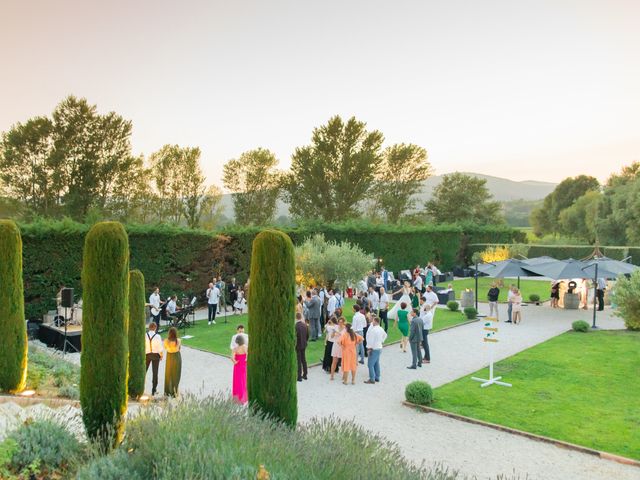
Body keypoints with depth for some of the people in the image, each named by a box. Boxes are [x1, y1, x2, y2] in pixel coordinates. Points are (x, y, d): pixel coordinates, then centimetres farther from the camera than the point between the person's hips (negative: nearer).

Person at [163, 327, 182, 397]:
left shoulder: (166, 341, -14)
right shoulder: (178, 341, -18)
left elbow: (165, 348, 5)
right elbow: (179, 348, -2)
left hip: (169, 357, 2)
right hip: (177, 357, -2)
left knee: (168, 375, 18)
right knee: (176, 375, 9)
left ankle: (167, 392, 28)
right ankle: (174, 392, 11)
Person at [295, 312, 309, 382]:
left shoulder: (296, 326, -20)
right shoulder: (305, 325, 0)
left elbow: (294, 337, -20)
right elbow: (307, 335, 7)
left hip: (297, 345, -6)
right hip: (304, 345, 6)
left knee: (298, 361, 0)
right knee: (303, 359, 17)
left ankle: (299, 377, 4)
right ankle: (304, 375, 26)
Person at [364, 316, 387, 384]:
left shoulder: (373, 329, -21)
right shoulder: (381, 329, 7)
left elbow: (371, 340, -22)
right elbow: (385, 335, 26)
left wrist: (370, 348, -15)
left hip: (374, 349, -9)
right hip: (379, 348, 10)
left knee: (370, 364, -5)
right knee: (376, 363, 18)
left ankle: (372, 379, -5)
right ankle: (377, 377, 26)